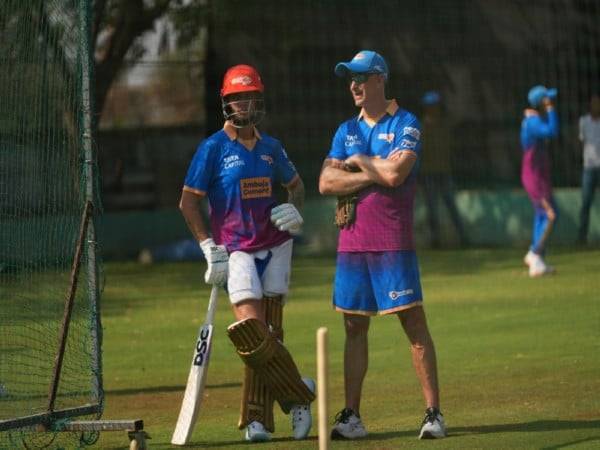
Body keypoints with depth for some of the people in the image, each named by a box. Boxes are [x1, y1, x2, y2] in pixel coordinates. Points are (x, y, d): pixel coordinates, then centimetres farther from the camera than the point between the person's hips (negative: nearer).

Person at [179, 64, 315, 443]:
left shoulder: (270, 148, 9)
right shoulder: (213, 148, -3)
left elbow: (296, 184, 25)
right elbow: (189, 201, -2)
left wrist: (295, 211, 3)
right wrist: (209, 247, -9)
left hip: (275, 247, 3)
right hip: (237, 251, -3)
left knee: (269, 333, -2)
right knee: (249, 327, -18)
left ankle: (258, 418, 2)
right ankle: (299, 395, -3)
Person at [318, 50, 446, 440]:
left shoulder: (405, 124, -2)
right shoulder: (347, 131, 15)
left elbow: (395, 173, -17)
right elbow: (326, 183, 3)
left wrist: (357, 162, -1)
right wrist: (374, 173, -7)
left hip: (394, 242, -5)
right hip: (352, 243, 5)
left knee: (414, 322, -6)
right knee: (355, 327, 6)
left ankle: (434, 412, -5)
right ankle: (352, 416, 8)